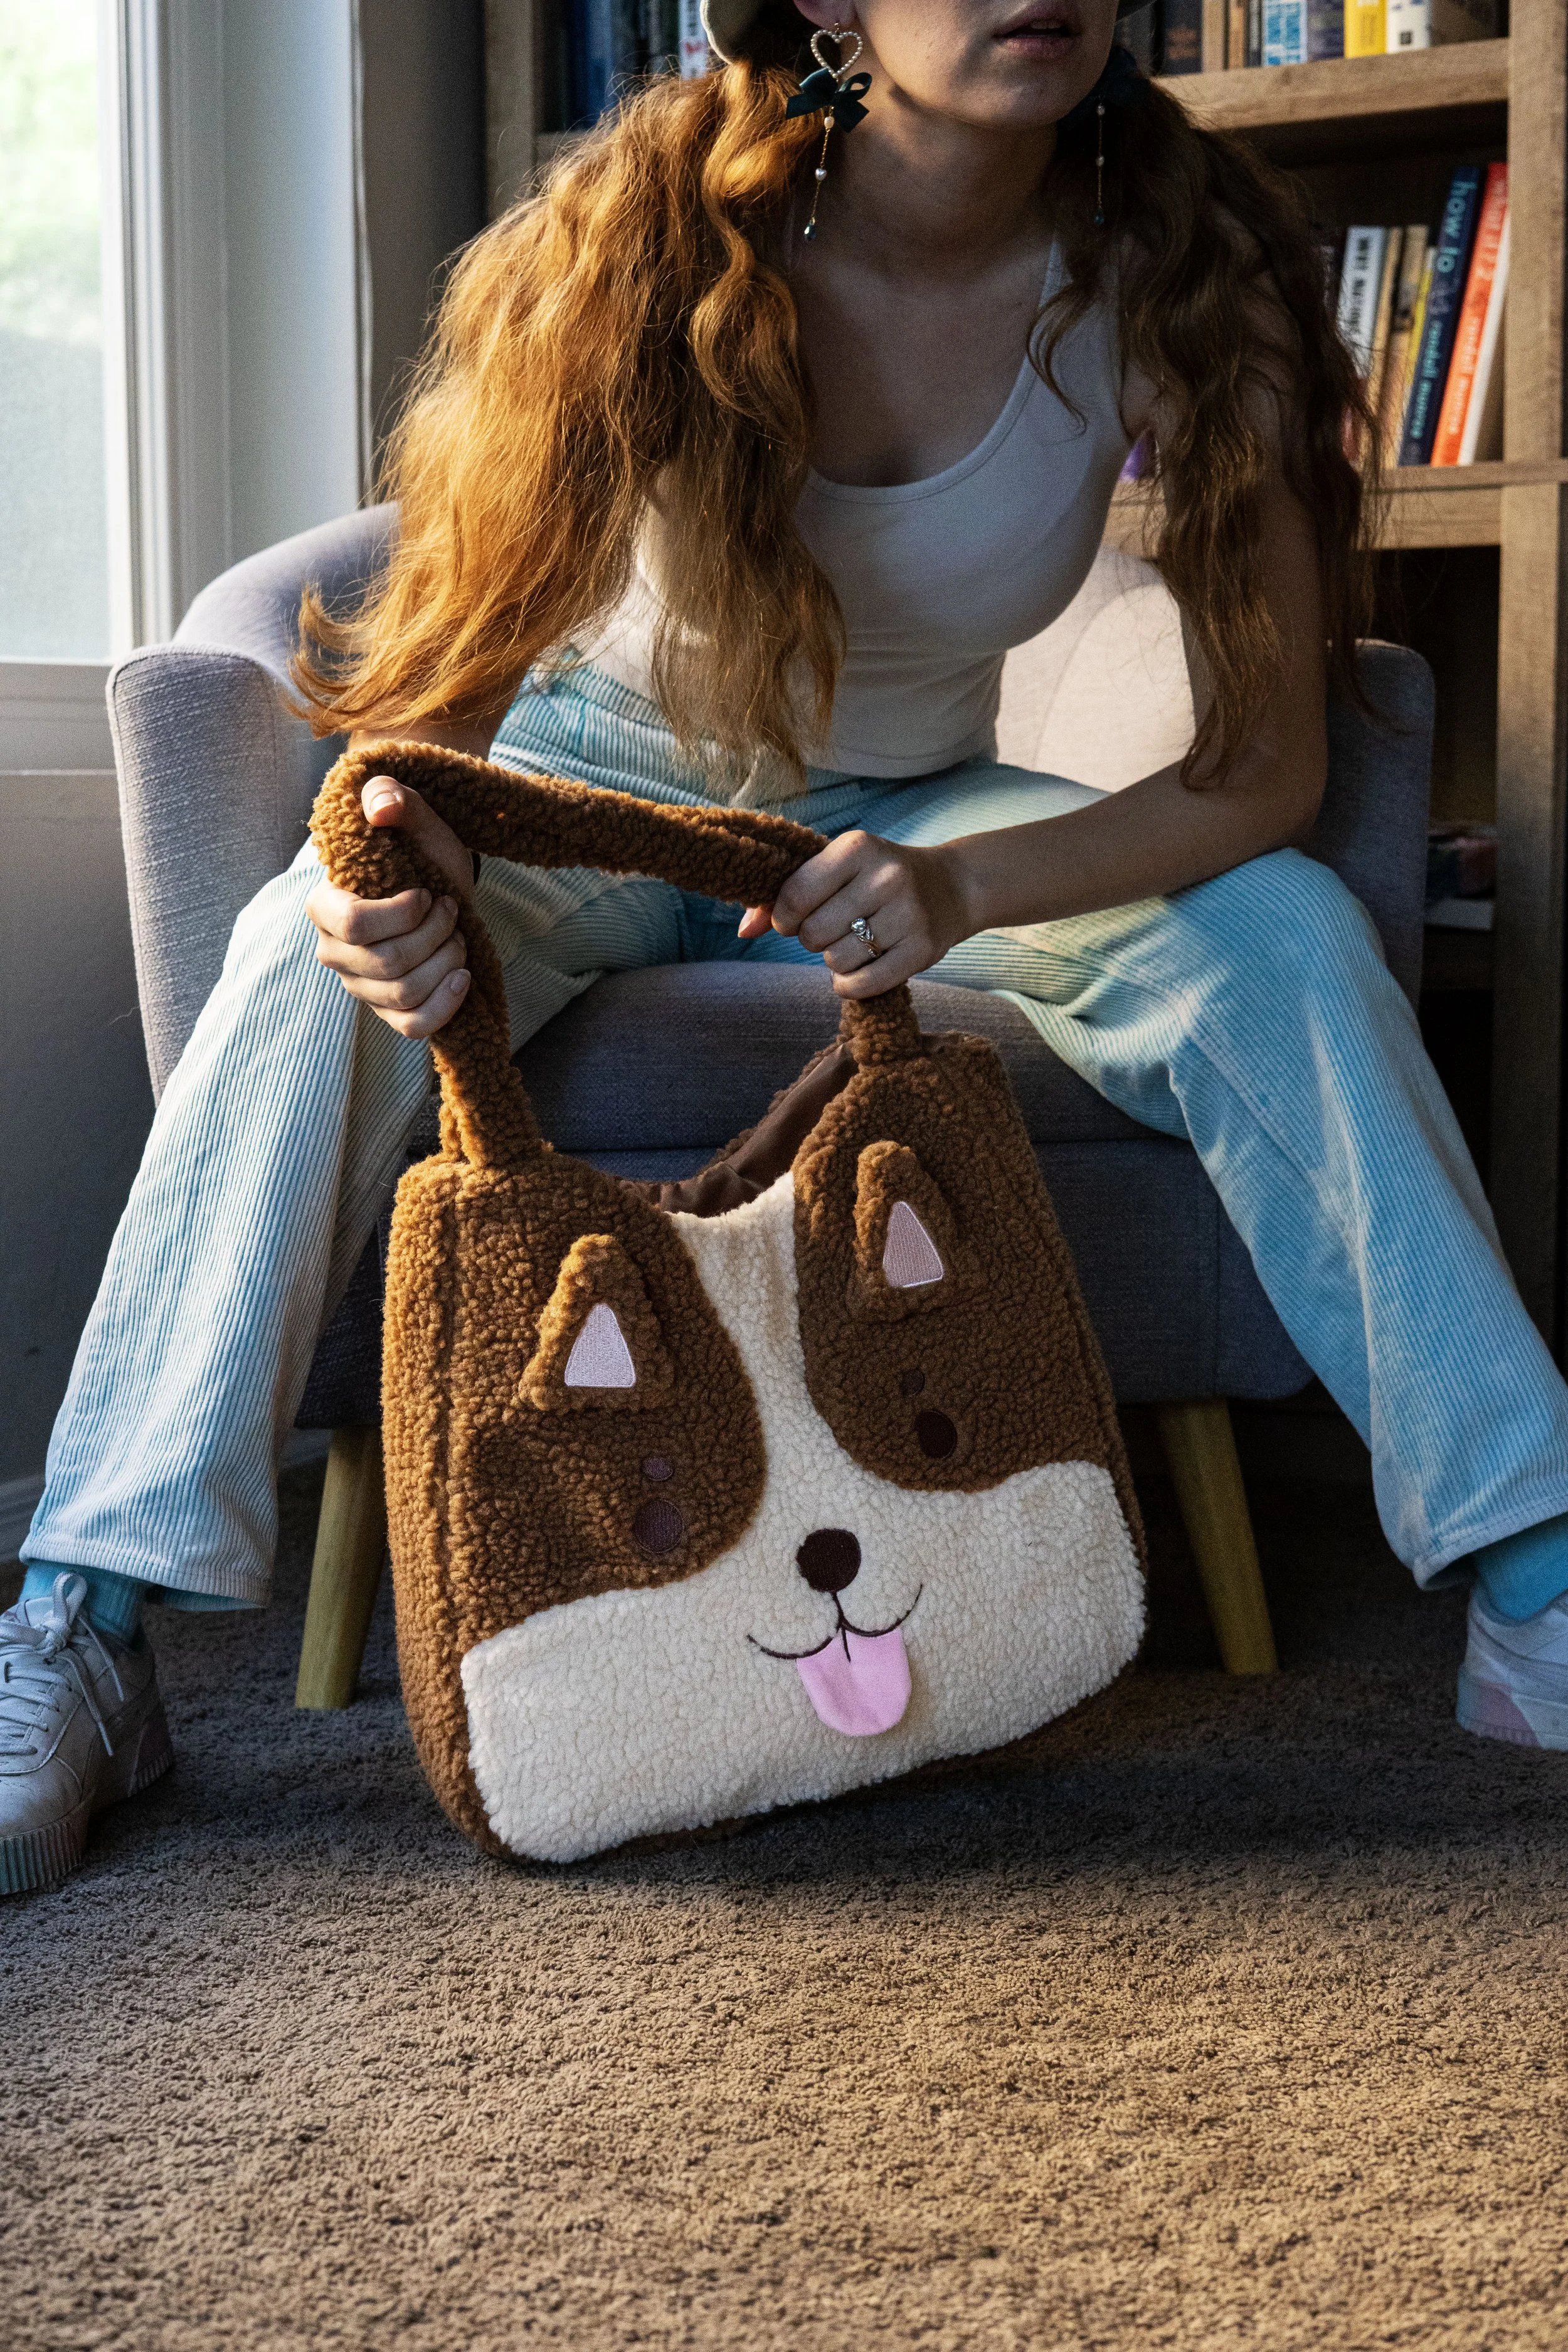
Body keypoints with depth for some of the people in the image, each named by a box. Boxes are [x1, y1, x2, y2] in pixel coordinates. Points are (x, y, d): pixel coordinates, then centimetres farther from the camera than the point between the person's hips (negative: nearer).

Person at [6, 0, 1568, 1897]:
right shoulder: (654, 230, -24)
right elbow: (446, 670, -22)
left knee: (1285, 935, -25)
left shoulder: (1169, 260, -21)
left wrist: (961, 890, -39)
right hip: (599, 779, -1)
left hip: (914, 815, 1)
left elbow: (1266, 763, -22)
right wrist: (402, 860, -46)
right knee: (317, 959, -31)